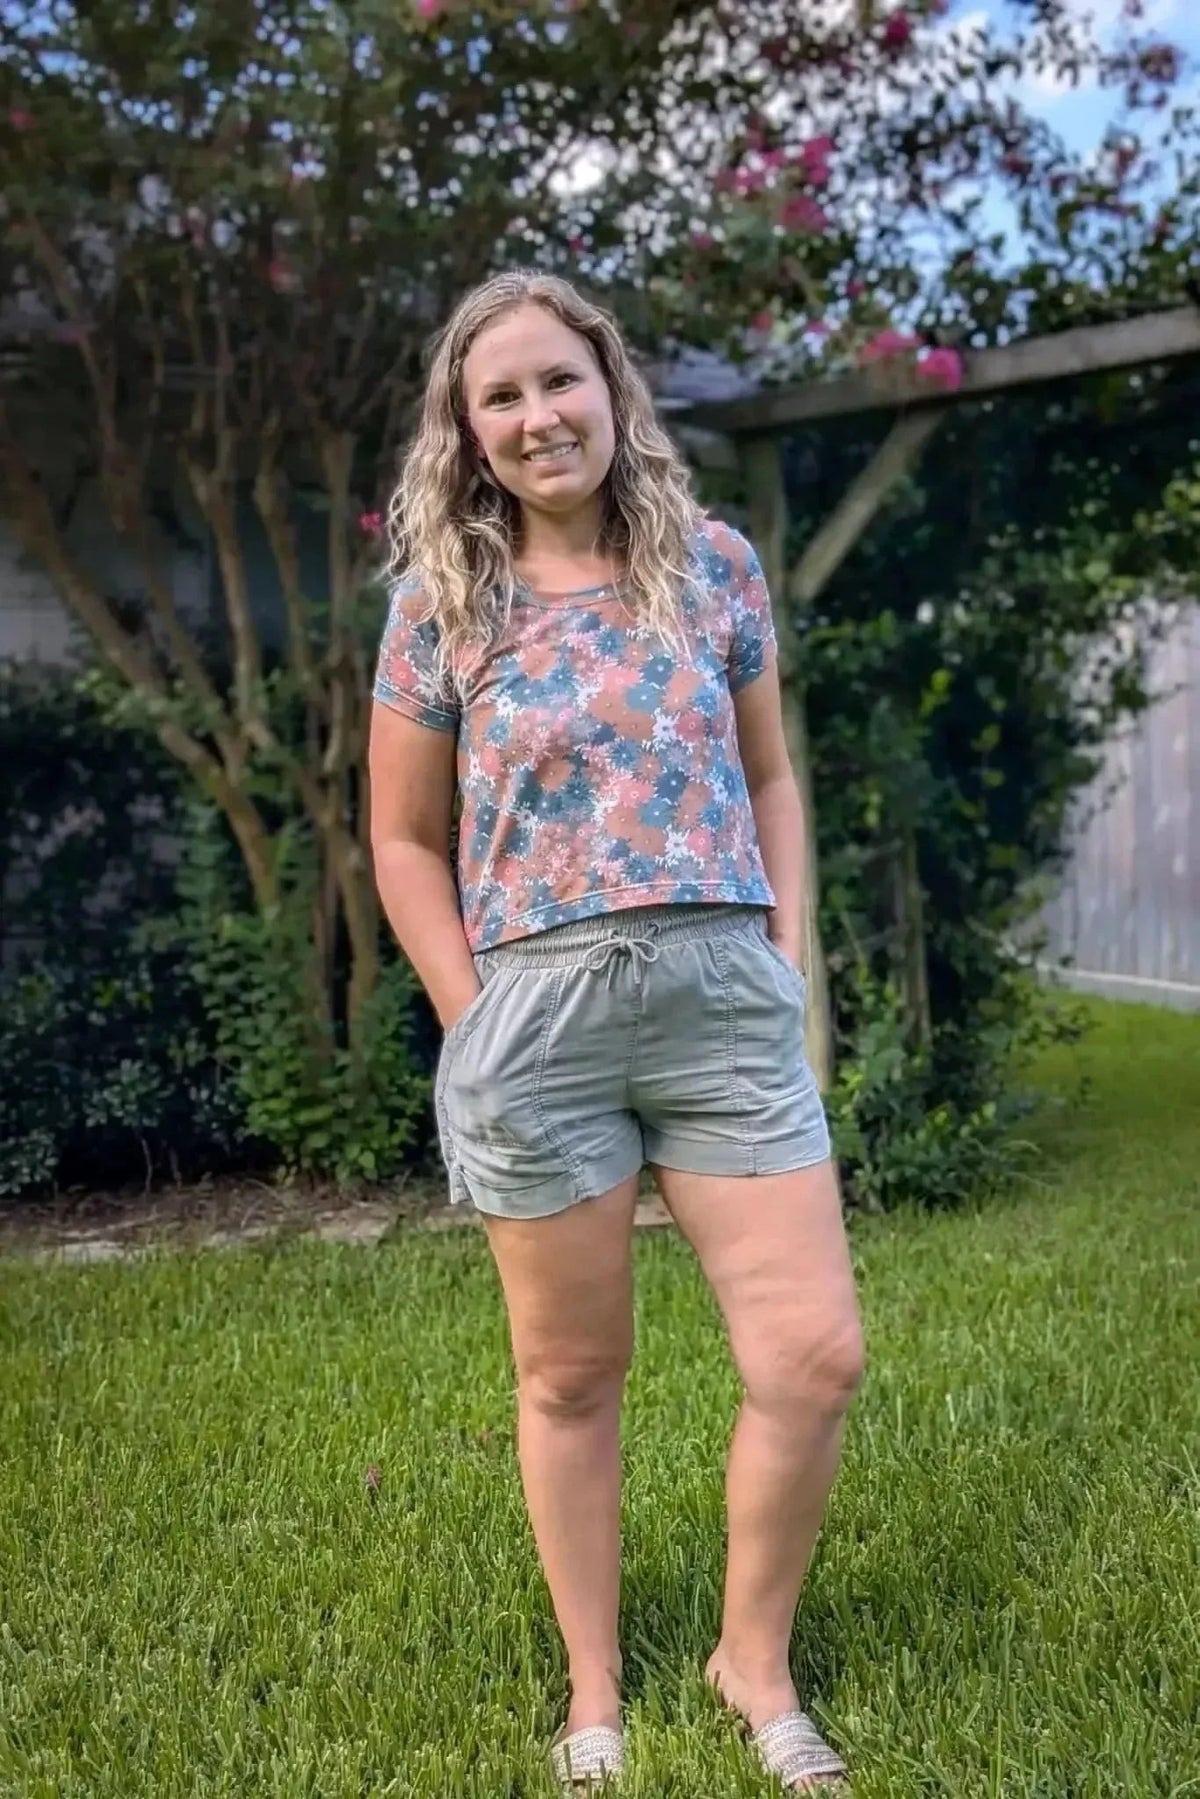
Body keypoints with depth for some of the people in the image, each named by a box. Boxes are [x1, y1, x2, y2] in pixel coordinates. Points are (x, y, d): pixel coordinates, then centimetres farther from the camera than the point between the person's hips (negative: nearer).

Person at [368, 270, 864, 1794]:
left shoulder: (714, 565, 7)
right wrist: (476, 1024, -1)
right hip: (533, 1012, -1)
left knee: (816, 1356, -1)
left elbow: (767, 778, 14)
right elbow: (405, 842, 6)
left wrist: (786, 970, 5)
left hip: (725, 996, 2)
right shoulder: (441, 600, 2)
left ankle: (754, 1660, 23)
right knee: (570, 1376, 9)